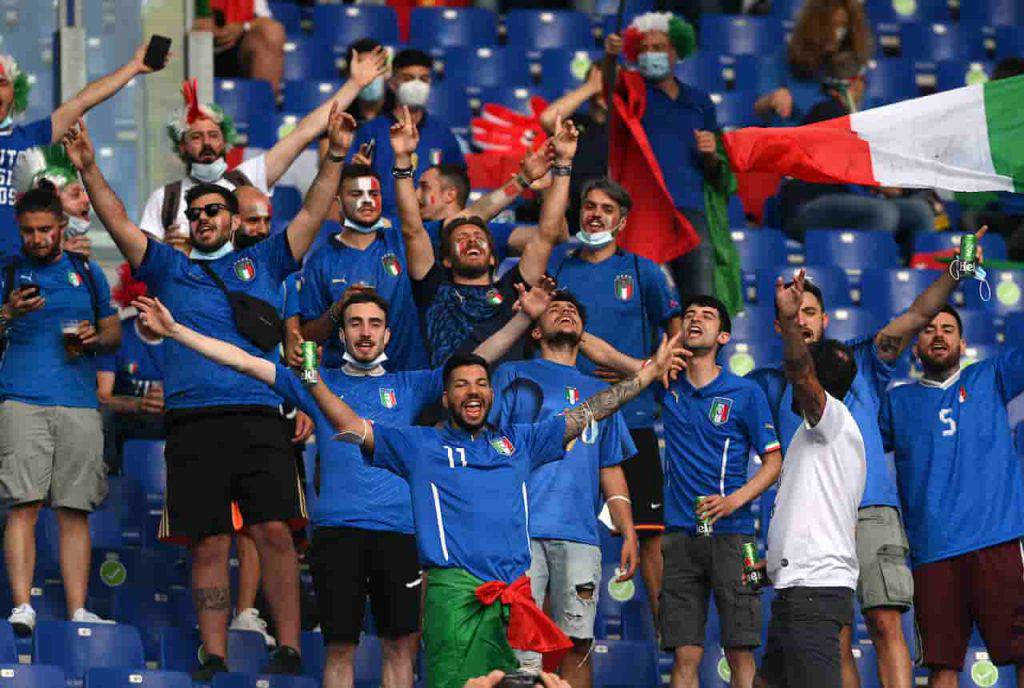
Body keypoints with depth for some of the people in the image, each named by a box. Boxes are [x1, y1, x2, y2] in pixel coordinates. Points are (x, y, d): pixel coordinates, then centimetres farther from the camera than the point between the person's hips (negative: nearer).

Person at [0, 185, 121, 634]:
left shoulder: (87, 273, 17)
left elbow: (114, 332, 23)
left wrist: (96, 339, 0)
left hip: (79, 404, 2)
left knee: (75, 511, -1)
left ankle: (78, 611, -2)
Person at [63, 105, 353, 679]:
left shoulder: (263, 262, 19)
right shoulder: (170, 268, 20)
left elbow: (313, 214, 13)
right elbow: (120, 224, 13)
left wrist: (335, 157, 2)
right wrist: (89, 171, 1)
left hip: (259, 417, -1)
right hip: (193, 425, 1)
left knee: (275, 532, -11)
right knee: (209, 545, -1)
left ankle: (290, 651, -8)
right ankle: (214, 659, 1)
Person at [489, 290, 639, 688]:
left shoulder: (599, 393, 25)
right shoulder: (514, 377, 15)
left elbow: (611, 471, 24)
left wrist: (629, 533, 12)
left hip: (579, 533, 3)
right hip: (521, 528, -3)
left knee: (577, 641, -3)